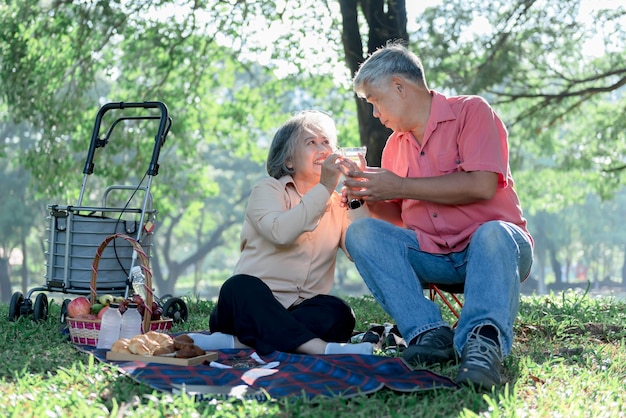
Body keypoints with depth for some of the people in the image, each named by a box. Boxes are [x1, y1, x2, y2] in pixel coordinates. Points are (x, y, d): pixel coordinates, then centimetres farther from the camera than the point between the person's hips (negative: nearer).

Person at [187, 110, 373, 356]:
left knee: (338, 313, -28)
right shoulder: (268, 190, 6)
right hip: (251, 307, -3)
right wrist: (324, 188, -17)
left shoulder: (337, 204, 16)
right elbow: (280, 232, -19)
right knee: (241, 287, -34)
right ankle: (322, 348, -46)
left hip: (299, 316, 3)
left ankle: (235, 341, -33)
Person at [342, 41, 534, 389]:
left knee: (494, 233, -38)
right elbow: (398, 218, 20)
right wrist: (371, 198, -2)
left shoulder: (471, 112, -4)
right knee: (362, 232, -16)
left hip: (493, 244, -5)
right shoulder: (396, 144, 14)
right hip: (431, 256, 5)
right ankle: (429, 334, -31)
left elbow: (481, 186, -19)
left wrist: (400, 186, -15)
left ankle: (484, 340, -55)